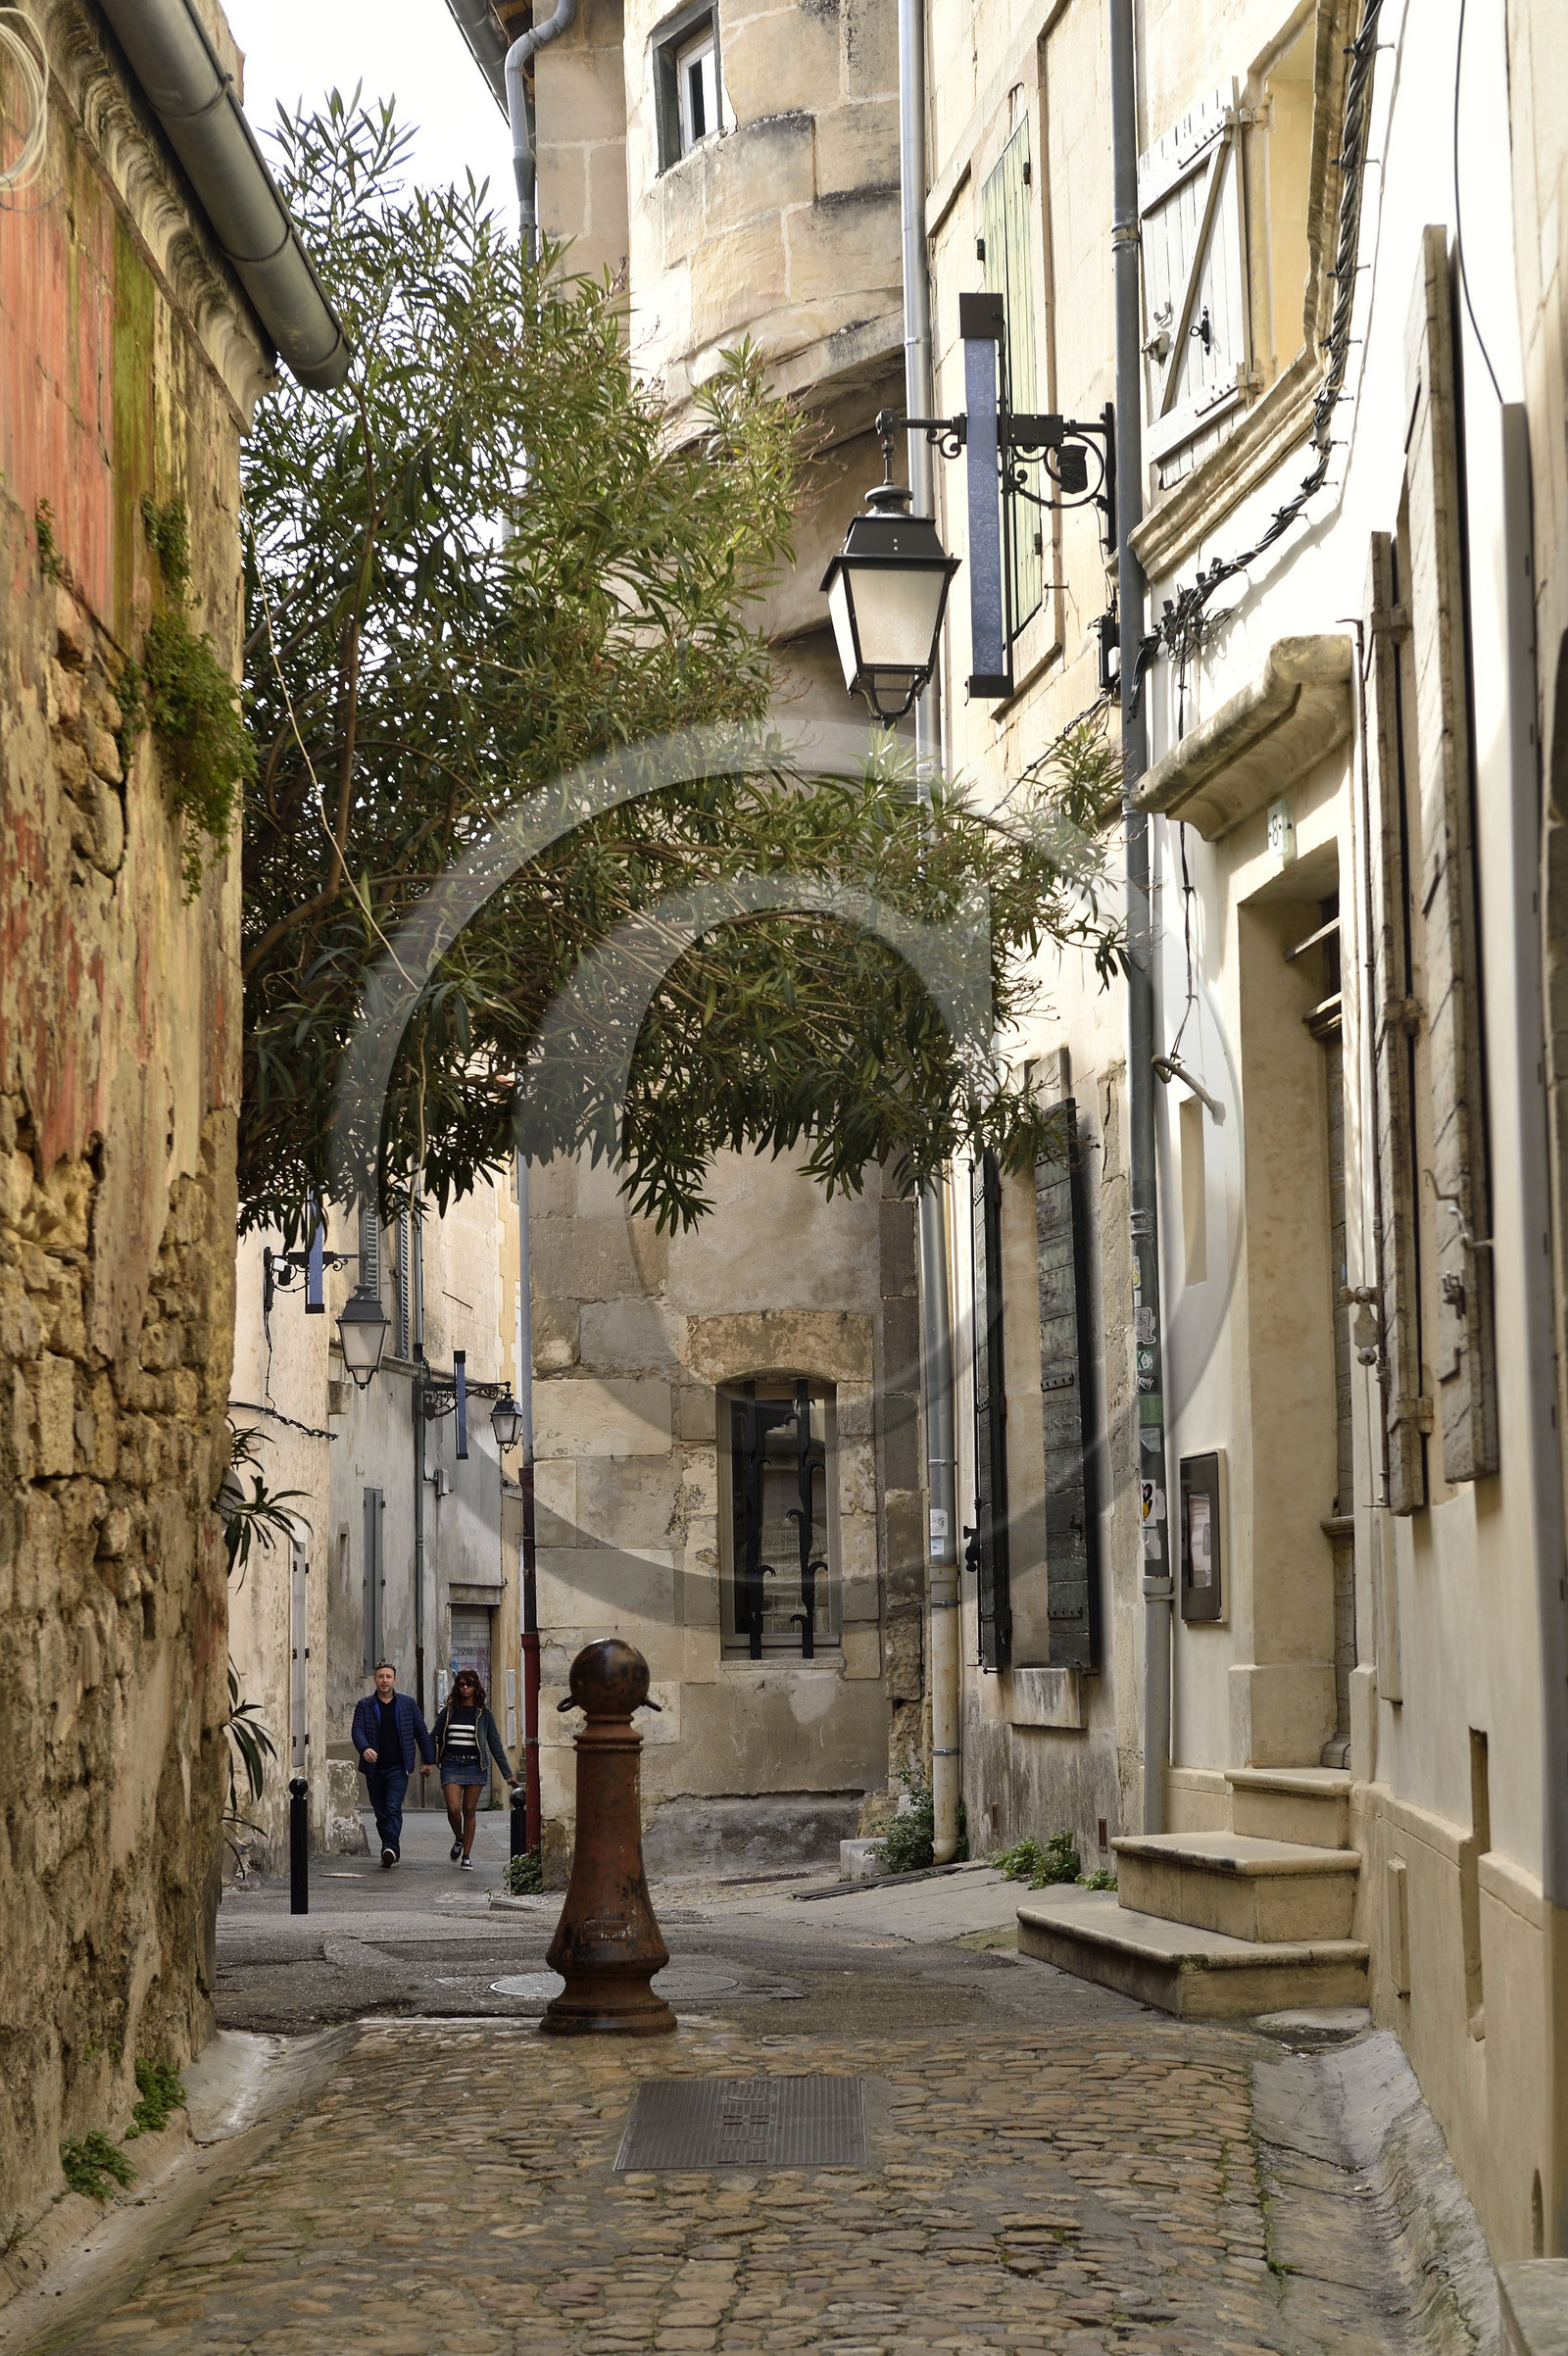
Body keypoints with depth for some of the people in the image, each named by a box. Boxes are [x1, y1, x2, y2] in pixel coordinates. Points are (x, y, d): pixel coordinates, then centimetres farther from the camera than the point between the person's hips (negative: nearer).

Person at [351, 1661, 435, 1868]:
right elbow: (358, 1730, -8)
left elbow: (421, 1732, 12)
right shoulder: (364, 1705, 5)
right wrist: (364, 1748, -29)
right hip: (374, 1768, 2)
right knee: (381, 1812, 7)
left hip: (398, 1768, -2)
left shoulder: (407, 1703, 8)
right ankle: (390, 1852, 18)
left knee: (393, 1808, -17)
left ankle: (390, 1849, -26)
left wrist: (428, 1760, 11)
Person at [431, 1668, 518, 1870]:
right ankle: (458, 1839, 18)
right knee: (453, 1809, -12)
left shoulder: (483, 1715, 5)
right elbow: (435, 1738, 14)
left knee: (469, 1811, 1)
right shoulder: (448, 1712, 8)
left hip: (475, 1766, -1)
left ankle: (466, 1855, 9)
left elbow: (495, 1744, 5)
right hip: (451, 1765, 1)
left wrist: (508, 1774, 2)